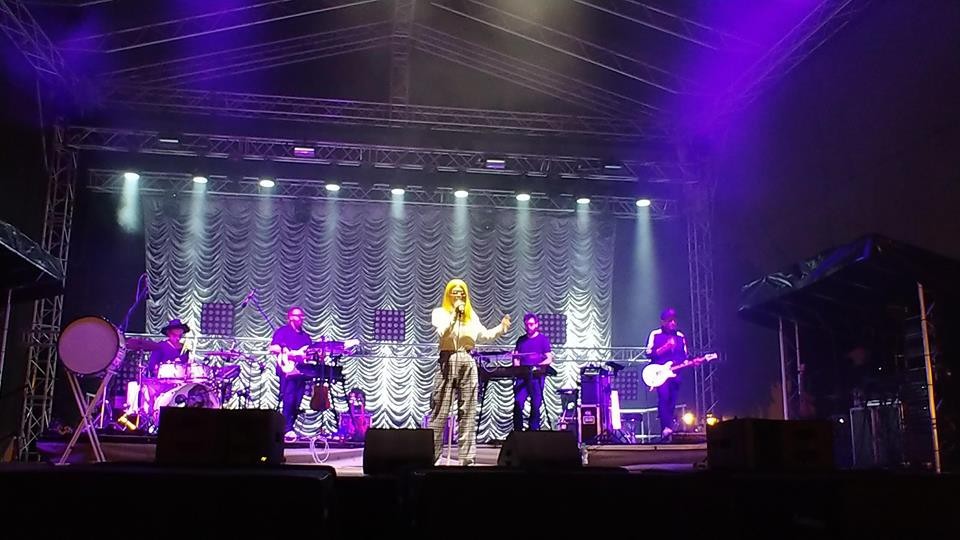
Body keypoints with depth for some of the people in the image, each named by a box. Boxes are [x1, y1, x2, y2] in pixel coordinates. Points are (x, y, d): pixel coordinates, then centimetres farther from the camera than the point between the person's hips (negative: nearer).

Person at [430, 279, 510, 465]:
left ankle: (467, 457, 9)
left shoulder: (471, 315, 14)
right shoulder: (439, 312, 2)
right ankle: (431, 455, 0)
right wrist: (454, 314, -16)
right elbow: (442, 333, -15)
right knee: (440, 411, -5)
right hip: (447, 361, -4)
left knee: (468, 411, 4)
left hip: (467, 362, 4)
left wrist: (501, 328, 5)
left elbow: (484, 336, 19)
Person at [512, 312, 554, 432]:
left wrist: (539, 366, -17)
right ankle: (517, 430, -5)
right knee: (518, 403, -9)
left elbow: (549, 359, 1)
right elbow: (516, 358, 17)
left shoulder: (543, 339, 6)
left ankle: (533, 430, 4)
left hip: (537, 376, -3)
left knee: (536, 405, -3)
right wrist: (516, 365, -5)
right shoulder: (521, 340, 17)